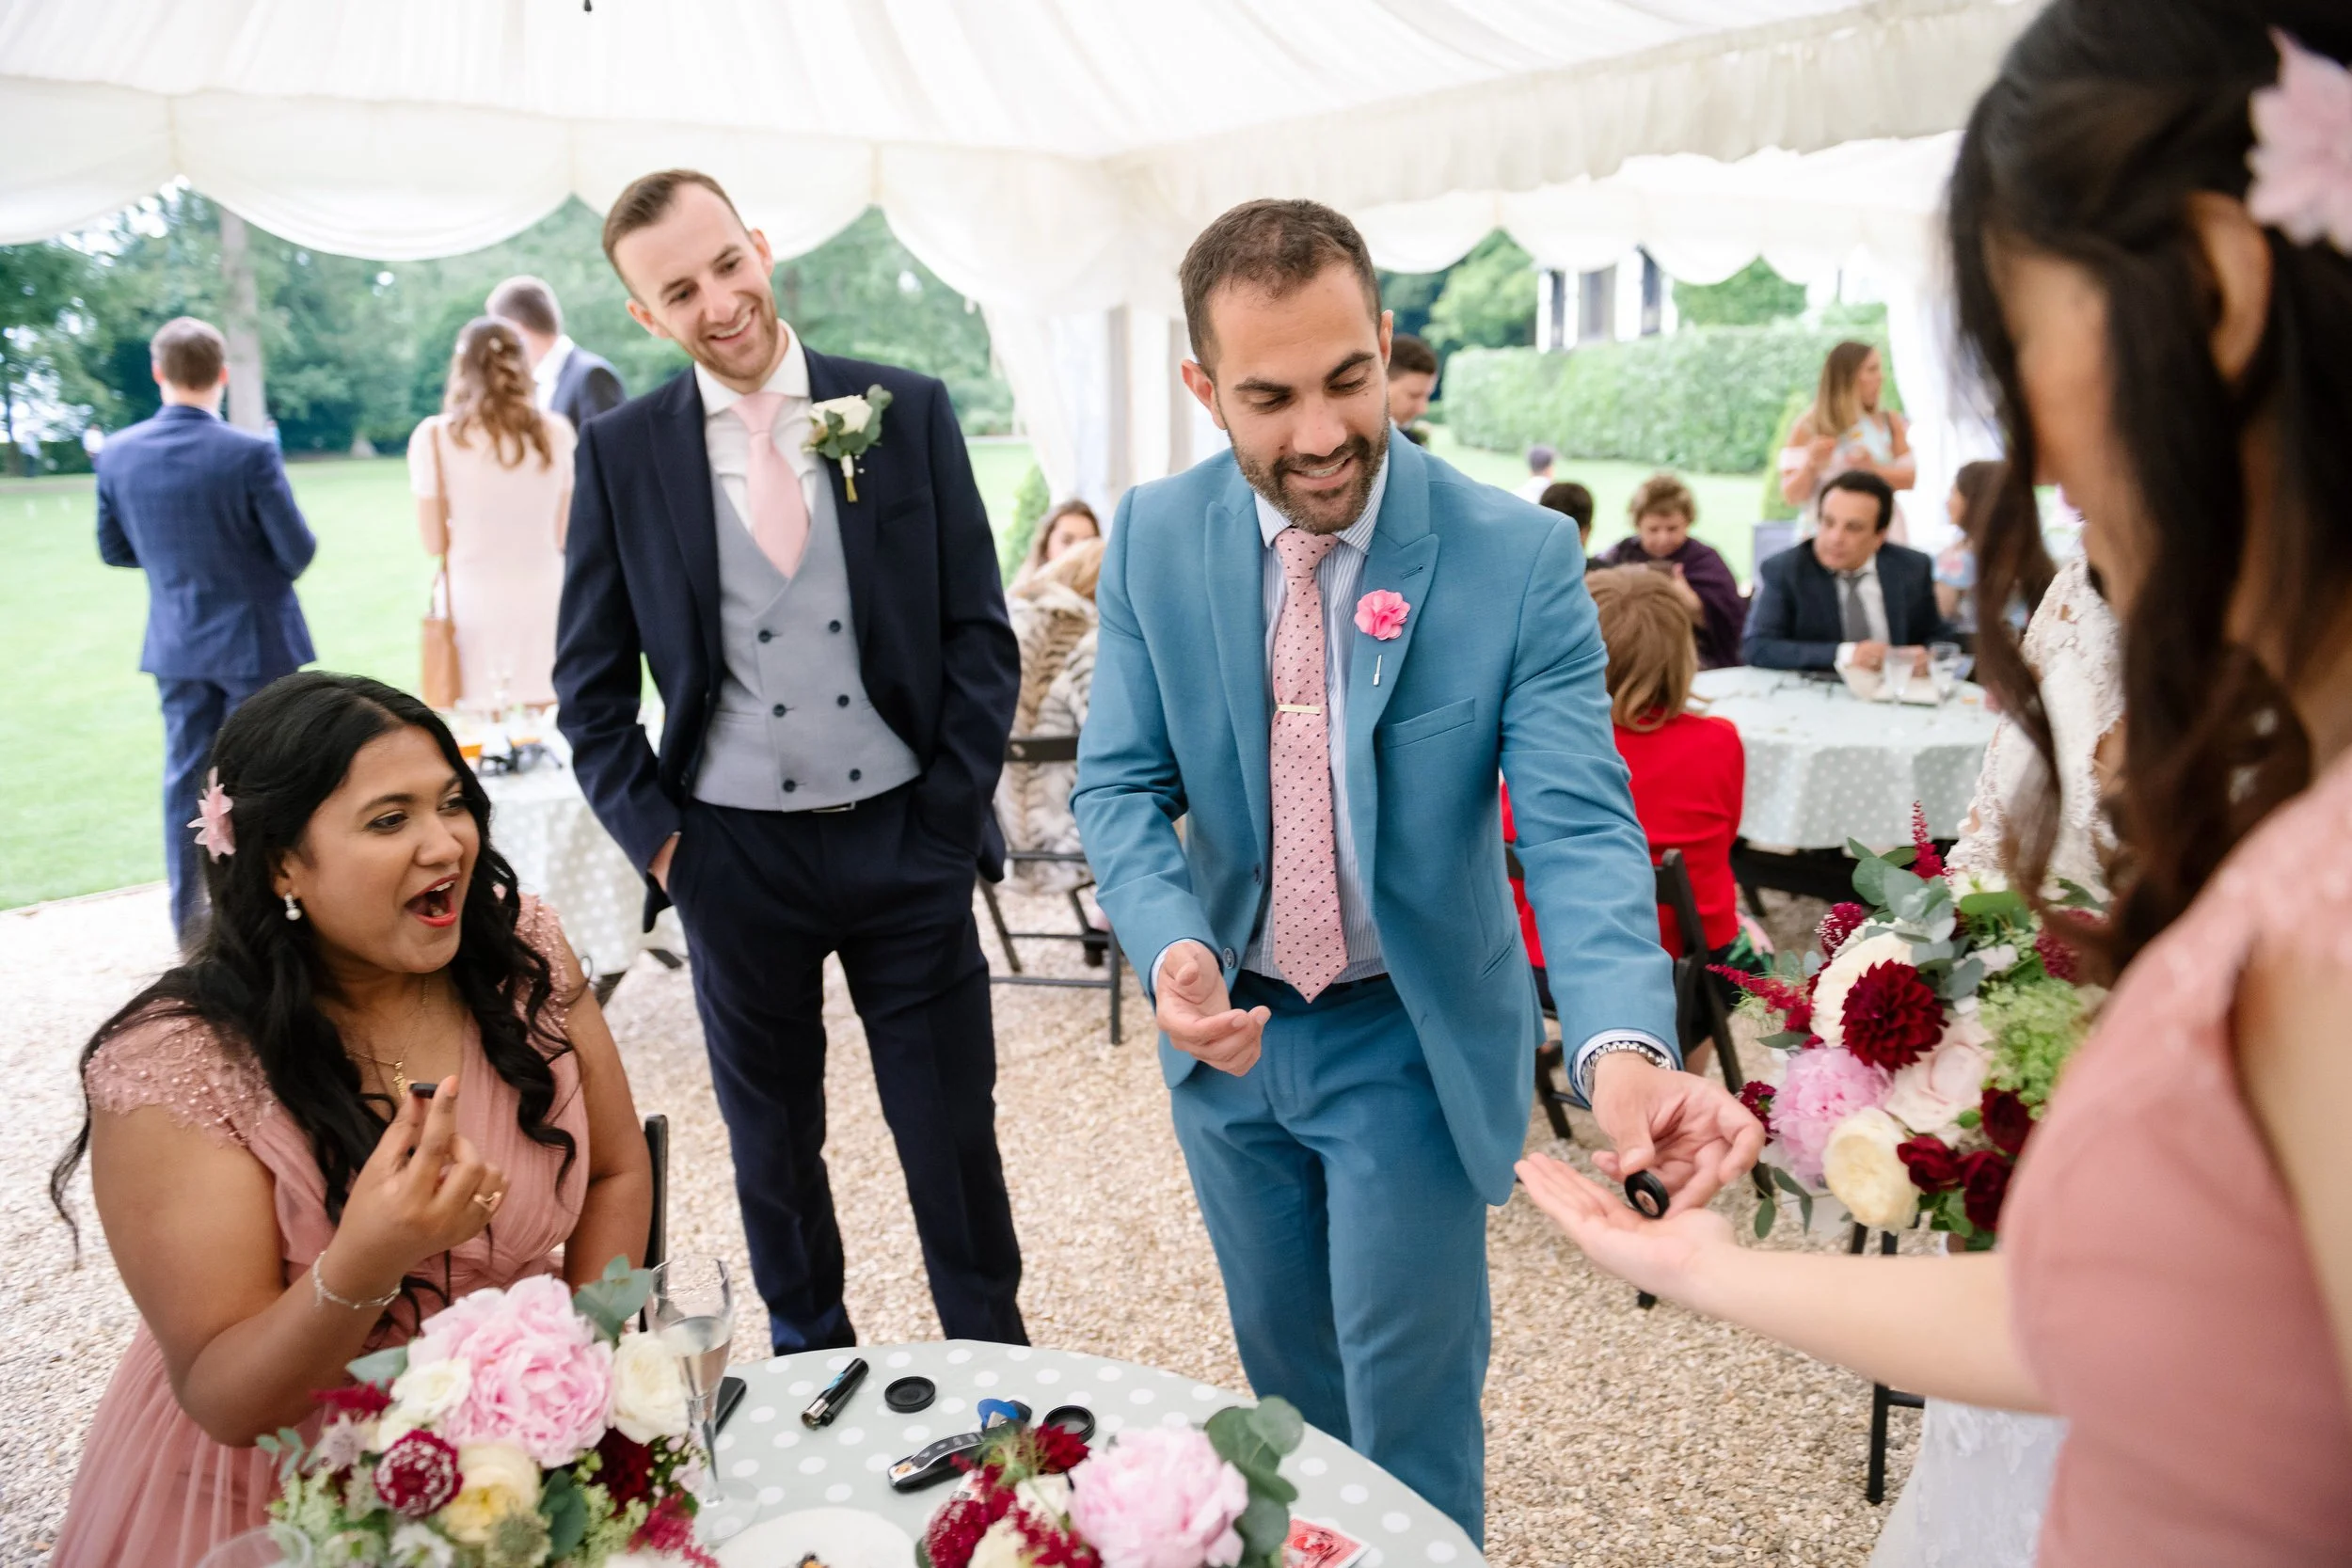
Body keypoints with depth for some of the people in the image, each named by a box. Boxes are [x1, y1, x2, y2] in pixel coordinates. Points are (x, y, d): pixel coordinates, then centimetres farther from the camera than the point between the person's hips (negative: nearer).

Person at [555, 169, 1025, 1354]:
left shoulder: (906, 412, 0)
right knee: (772, 1145, 15)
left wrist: (946, 814, -5)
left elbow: (980, 632, 1)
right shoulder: (619, 451, 1)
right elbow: (592, 683, 6)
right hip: (734, 853, 1)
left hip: (906, 841, -1)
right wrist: (656, 837, -2)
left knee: (953, 1137, 8)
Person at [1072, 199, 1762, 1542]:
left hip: (1412, 1040, -3)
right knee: (1288, 1372, 24)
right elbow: (1121, 783, -6)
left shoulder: (1521, 556, -19)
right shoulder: (1154, 539, -9)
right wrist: (1172, 947, -27)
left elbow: (1579, 824, -23)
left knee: (1410, 1398, 10)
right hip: (1231, 1028, 4)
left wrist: (1624, 1050, -41)